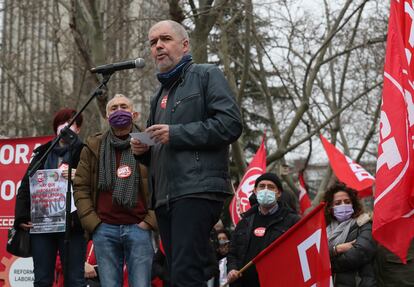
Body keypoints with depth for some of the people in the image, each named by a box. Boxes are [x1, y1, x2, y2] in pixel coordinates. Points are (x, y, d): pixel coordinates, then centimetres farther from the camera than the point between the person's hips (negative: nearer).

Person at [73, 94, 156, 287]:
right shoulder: (93, 147, 13)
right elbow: (81, 187, 10)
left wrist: (150, 220, -4)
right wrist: (92, 222, 0)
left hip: (138, 228, -2)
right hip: (104, 229, 2)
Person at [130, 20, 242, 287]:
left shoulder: (207, 75, 4)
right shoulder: (160, 96, 27)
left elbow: (231, 124, -10)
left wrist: (175, 133, -12)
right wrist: (143, 149, 11)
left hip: (197, 190, -8)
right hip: (165, 196, 8)